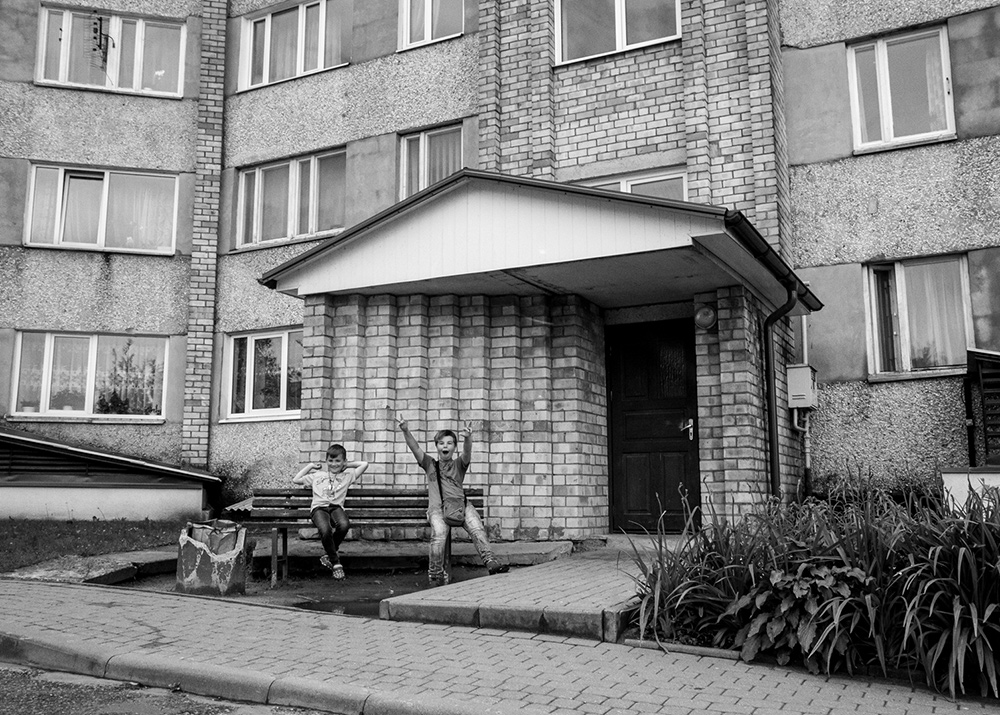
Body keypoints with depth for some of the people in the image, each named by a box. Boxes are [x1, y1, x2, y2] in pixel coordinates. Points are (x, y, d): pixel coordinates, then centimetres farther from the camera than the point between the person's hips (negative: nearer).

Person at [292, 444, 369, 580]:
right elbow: (296, 480, 29)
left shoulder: (347, 475, 23)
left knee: (344, 525, -37)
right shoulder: (317, 475, 27)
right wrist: (311, 466, 30)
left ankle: (331, 554, -8)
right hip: (319, 507, 0)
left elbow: (364, 464, 20)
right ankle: (335, 563, -17)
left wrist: (347, 465, 27)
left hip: (336, 507, 0)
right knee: (325, 530, -36)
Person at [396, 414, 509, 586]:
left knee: (477, 528, -27)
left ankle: (490, 562, -34)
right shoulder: (430, 464, 22)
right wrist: (405, 431, -12)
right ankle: (435, 573, -21)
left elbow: (467, 452, -2)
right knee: (439, 533, -30)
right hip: (437, 507, -1)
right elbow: (415, 448, 7)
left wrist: (467, 439, -26)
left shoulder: (459, 464, 21)